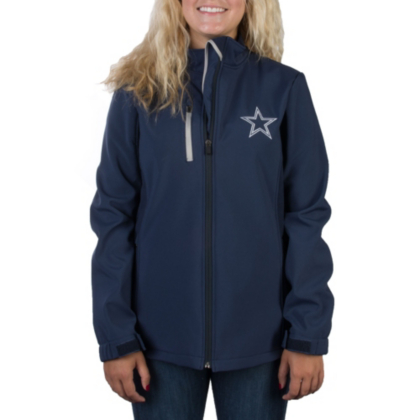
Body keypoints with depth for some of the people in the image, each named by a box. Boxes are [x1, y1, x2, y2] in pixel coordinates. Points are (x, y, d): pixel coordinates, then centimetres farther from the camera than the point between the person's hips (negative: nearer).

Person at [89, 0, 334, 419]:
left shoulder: (284, 87, -1)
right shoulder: (138, 91, 0)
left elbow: (307, 216, -1)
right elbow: (113, 215, 0)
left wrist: (308, 336, -5)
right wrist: (115, 338, -4)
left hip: (258, 338, 0)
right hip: (162, 338, 0)